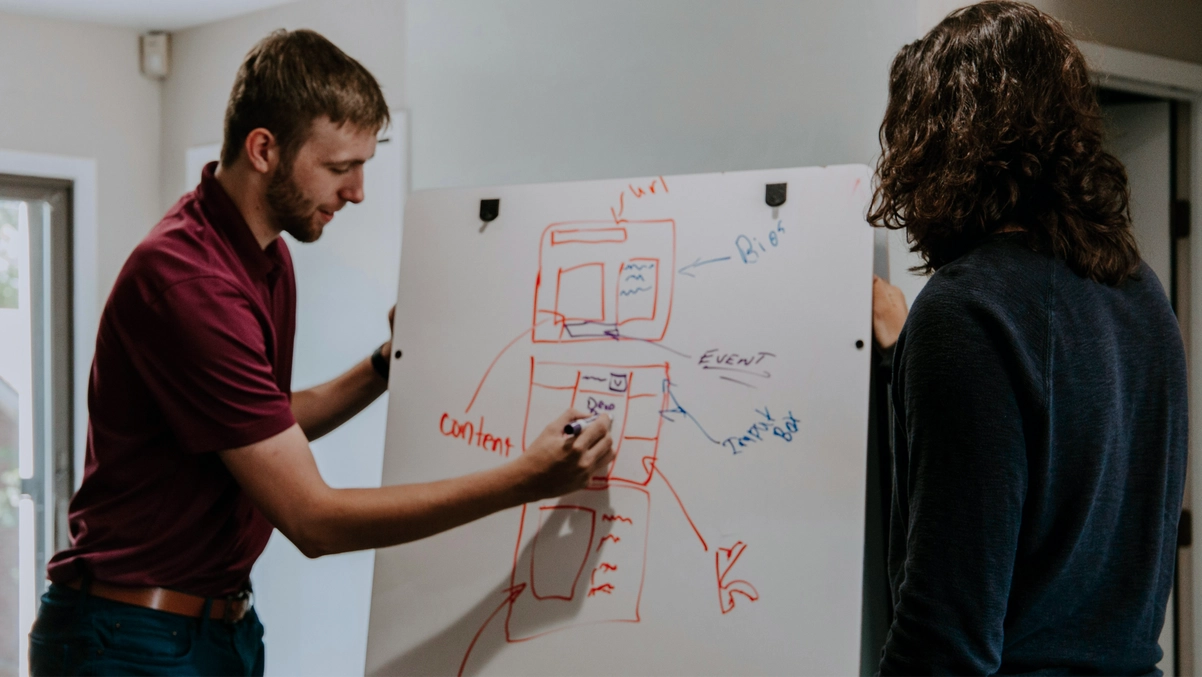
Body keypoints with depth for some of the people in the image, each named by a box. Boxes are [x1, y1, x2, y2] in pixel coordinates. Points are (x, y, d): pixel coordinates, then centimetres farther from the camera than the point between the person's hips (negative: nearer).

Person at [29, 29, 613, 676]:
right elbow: (312, 518, -26)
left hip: (226, 622, 8)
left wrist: (386, 365, 6)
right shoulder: (186, 278, -25)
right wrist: (525, 480, -26)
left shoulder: (269, 258, 6)